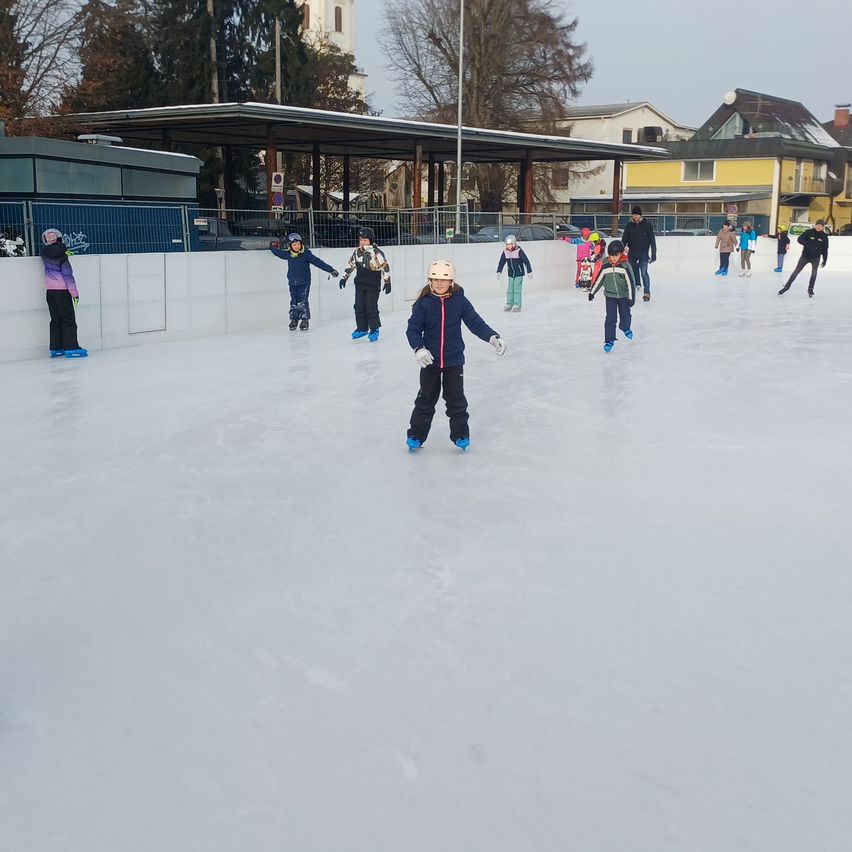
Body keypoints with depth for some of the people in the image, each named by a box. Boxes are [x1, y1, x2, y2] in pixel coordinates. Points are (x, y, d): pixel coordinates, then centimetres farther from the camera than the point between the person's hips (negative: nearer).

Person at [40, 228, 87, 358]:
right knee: (68, 319, -4)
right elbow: (67, 274, -13)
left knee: (56, 319, 11)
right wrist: (74, 292, -11)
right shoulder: (61, 254, -11)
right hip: (62, 289, -6)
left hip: (50, 289, 6)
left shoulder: (44, 252, 3)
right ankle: (71, 348, -9)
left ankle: (55, 348, 10)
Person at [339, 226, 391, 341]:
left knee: (371, 307, -6)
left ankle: (374, 329, 7)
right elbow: (351, 264, 17)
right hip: (360, 283, 6)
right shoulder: (357, 252, 5)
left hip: (373, 285, -6)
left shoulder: (377, 253, -14)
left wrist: (387, 282, -11)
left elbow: (385, 267, -11)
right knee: (359, 306, 6)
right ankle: (362, 328, 19)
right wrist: (344, 277, 19)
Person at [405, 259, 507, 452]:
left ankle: (460, 435, 24)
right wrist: (418, 348, -26)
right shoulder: (423, 303, -10)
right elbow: (413, 329, -9)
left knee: (456, 400, 10)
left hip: (454, 360, 0)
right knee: (426, 399, 10)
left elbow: (476, 322, -8)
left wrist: (493, 337, -22)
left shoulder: (460, 301, -8)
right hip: (430, 360, 0)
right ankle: (416, 436, 22)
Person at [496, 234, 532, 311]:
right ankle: (509, 304, 19)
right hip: (511, 274, 5)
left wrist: (529, 271, -10)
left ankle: (517, 305, -3)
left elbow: (526, 261, -11)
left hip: (519, 273, -5)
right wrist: (499, 271, 0)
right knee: (510, 290, 9)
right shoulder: (505, 252, -2)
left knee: (517, 289, -7)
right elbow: (501, 262, 6)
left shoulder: (519, 251, -15)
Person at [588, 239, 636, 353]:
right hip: (610, 296, 1)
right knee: (610, 318, -6)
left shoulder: (625, 267, -16)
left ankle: (625, 328, 48)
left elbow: (631, 282, -14)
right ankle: (609, 340, 0)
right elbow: (598, 279, 3)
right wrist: (592, 292, 8)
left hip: (624, 296, 0)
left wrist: (631, 298, -16)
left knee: (625, 315, 15)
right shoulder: (605, 267, -10)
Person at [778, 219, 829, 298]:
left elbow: (825, 249, 2)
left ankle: (810, 289, 6)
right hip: (805, 256, -1)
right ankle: (786, 287, 10)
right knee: (796, 272, 2)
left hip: (816, 258, 1)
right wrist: (807, 244, -34)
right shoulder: (809, 232, -11)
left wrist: (825, 260, 2)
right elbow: (800, 239, -18)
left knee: (814, 272, -12)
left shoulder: (824, 236, -5)